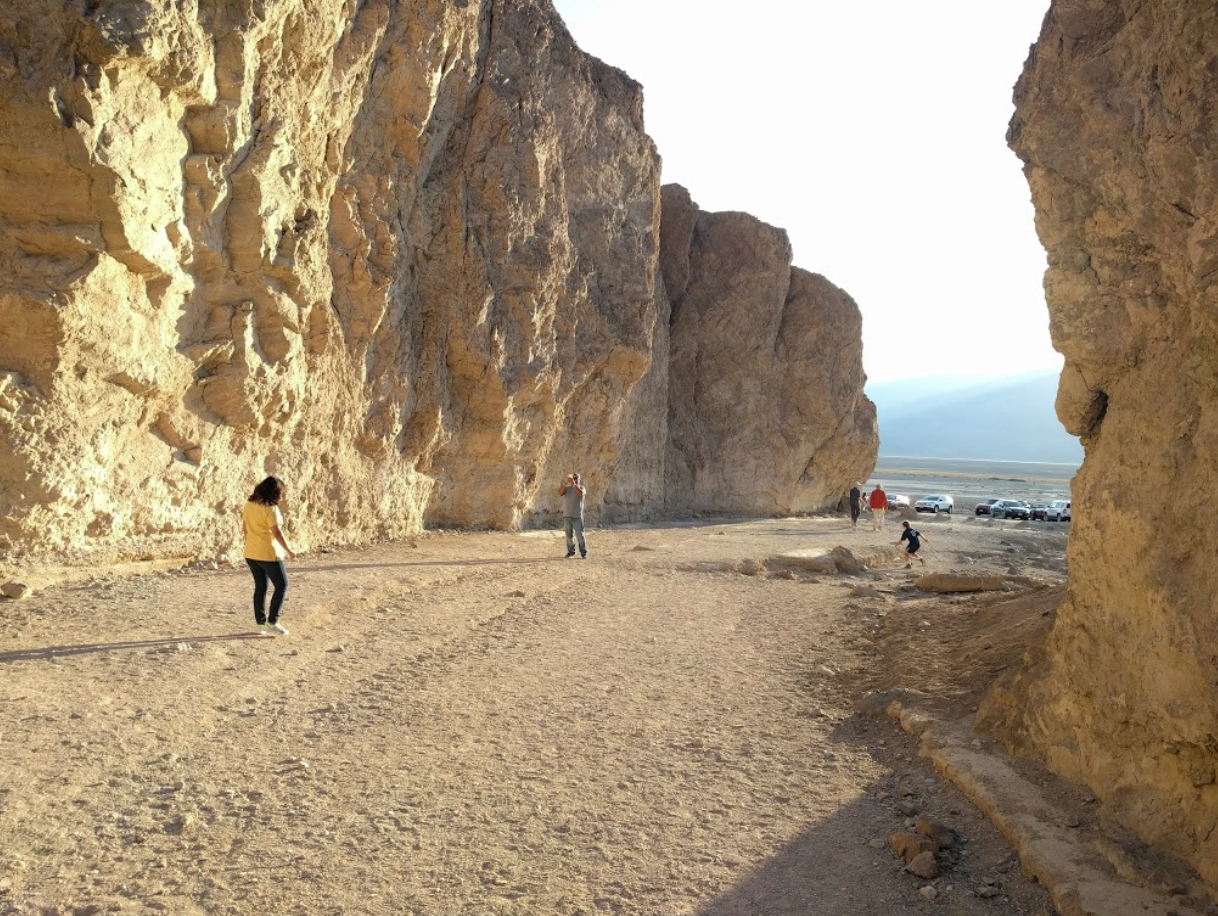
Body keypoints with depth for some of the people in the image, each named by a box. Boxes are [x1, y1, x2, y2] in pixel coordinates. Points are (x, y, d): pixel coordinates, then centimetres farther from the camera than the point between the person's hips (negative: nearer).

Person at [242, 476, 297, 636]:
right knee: (281, 586, 5)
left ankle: (261, 622, 19)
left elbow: (245, 528, 12)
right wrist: (289, 551, -10)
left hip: (251, 553, 7)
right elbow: (277, 533, -20)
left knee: (260, 587, 16)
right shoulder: (271, 508, -17)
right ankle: (272, 622, 1)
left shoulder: (249, 505, 5)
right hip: (269, 554, -7)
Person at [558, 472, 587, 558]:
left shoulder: (581, 487, 3)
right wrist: (565, 483, -22)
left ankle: (583, 553, -1)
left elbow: (581, 493, -21)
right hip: (567, 515, 3)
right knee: (569, 535, 6)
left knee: (580, 534, -6)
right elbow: (560, 493, -10)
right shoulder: (567, 488, 10)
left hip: (577, 516, -3)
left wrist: (574, 484, -29)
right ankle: (570, 552, 14)